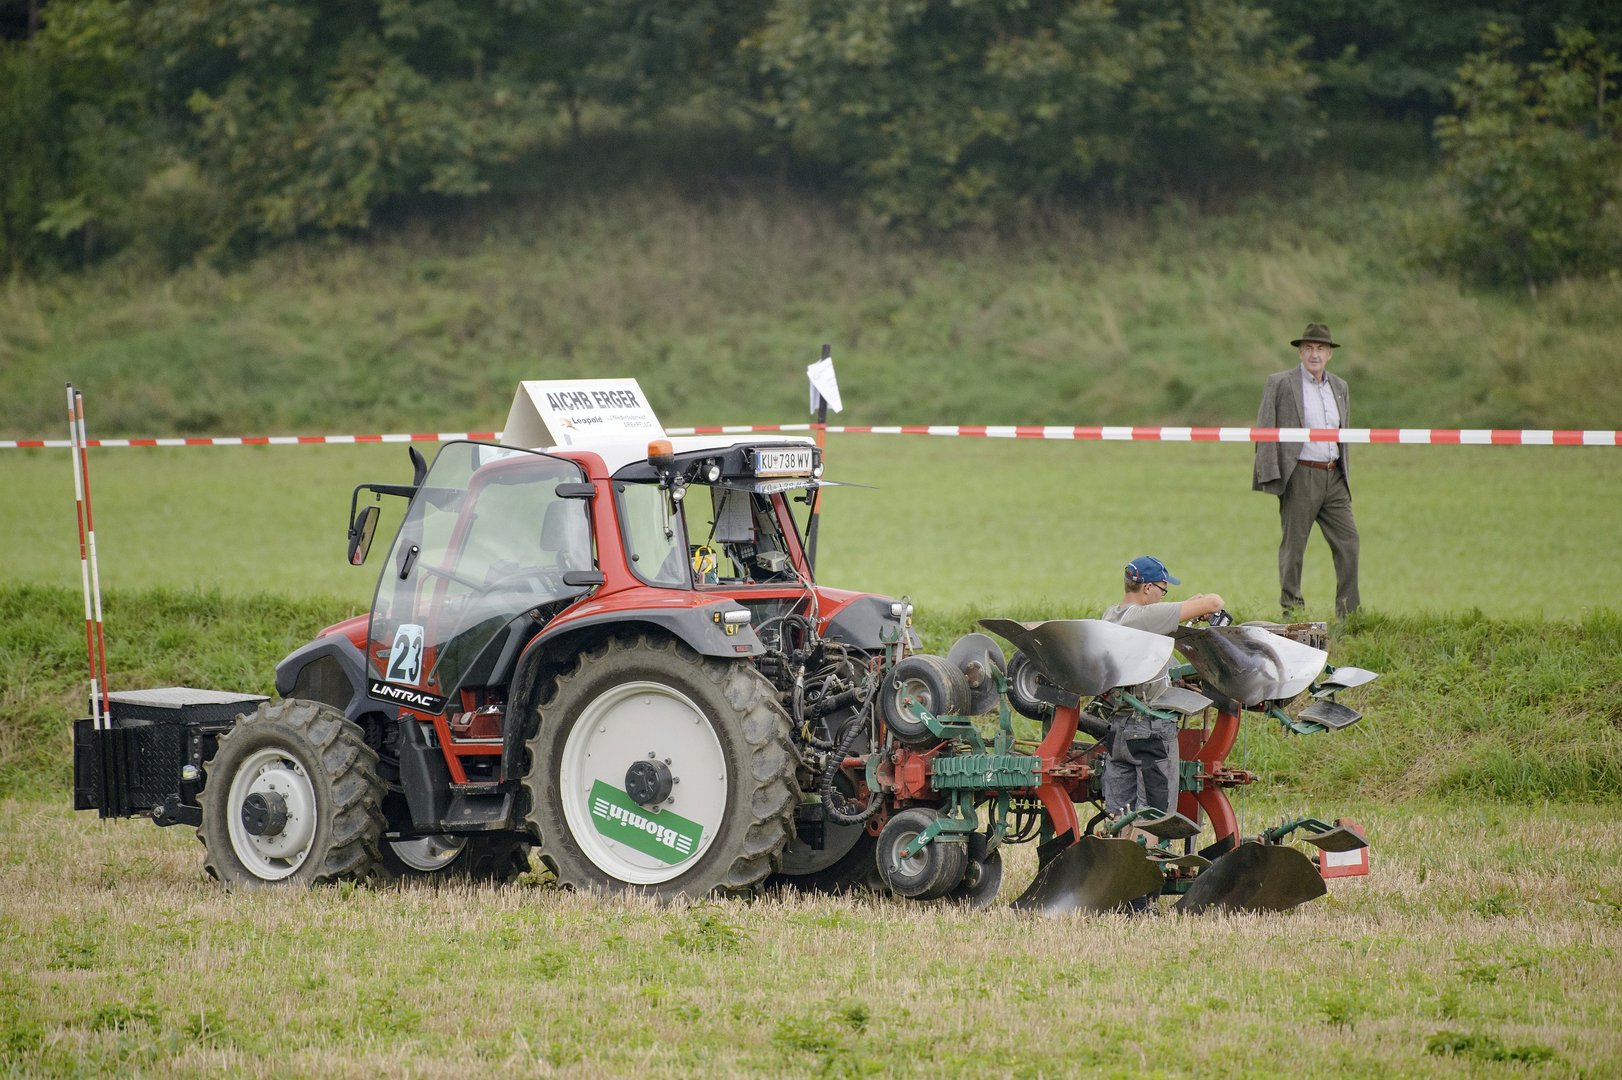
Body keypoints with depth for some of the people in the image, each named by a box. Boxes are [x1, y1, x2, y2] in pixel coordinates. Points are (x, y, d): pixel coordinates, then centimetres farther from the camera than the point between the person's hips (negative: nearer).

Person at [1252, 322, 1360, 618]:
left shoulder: (1339, 387, 14)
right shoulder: (1280, 384, -3)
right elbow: (1265, 433, -5)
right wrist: (1271, 478, -12)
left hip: (1333, 479, 5)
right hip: (1299, 478, -5)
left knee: (1348, 541, 0)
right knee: (1293, 546, 0)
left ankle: (1349, 612, 6)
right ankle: (1291, 610, 8)